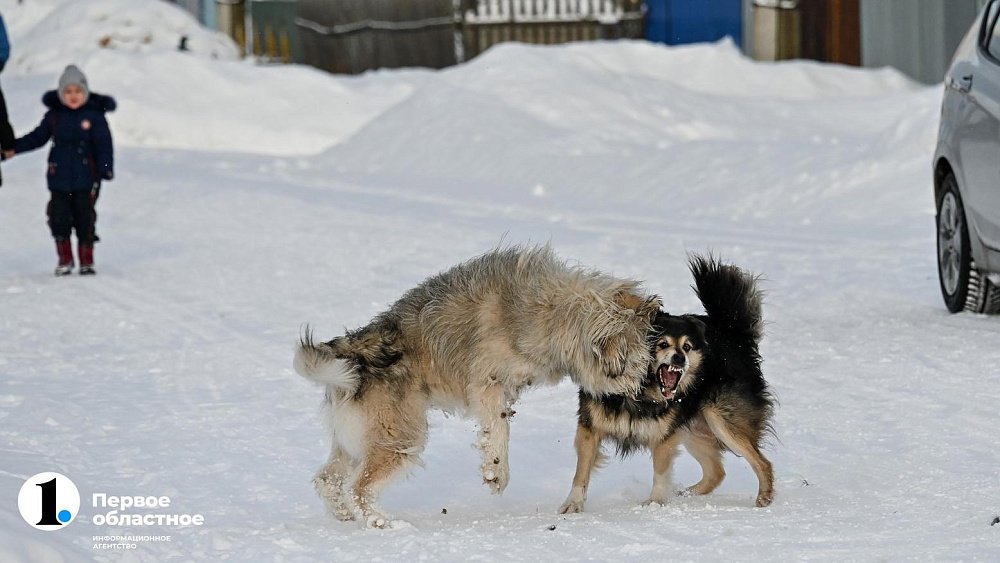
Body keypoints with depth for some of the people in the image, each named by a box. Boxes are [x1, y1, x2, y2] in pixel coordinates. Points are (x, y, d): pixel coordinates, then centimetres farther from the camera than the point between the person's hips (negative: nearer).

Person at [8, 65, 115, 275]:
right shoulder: (54, 116, 3)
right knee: (59, 219, 2)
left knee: (85, 220, 1)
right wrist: (14, 147, 2)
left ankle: (87, 261, 13)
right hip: (59, 179, 3)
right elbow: (37, 137, 10)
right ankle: (64, 260, 16)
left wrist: (106, 168, -15)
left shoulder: (94, 116, -5)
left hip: (86, 179, -2)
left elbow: (104, 145, -6)